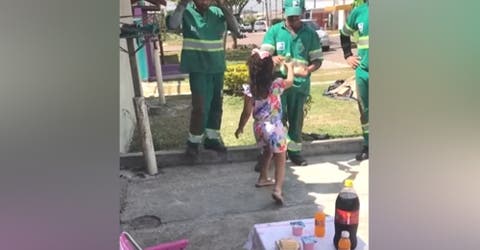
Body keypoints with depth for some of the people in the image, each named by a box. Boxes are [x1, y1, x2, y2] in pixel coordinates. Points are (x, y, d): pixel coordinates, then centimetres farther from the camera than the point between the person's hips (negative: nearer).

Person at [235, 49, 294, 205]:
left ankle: (263, 179, 42)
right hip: (274, 127, -3)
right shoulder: (276, 85, -12)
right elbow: (290, 81, 10)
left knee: (267, 152, 29)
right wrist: (289, 67, 29)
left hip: (259, 127, 4)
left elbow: (247, 113, -8)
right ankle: (278, 189, -11)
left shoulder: (249, 89, -12)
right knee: (280, 159, 4)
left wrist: (240, 128, 7)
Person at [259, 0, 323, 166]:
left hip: (300, 84, 2)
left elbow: (317, 59, 5)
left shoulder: (310, 34, 5)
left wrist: (308, 69, -17)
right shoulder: (274, 31, 3)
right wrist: (272, 59, -27)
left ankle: (294, 150, 25)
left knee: (296, 118, 11)